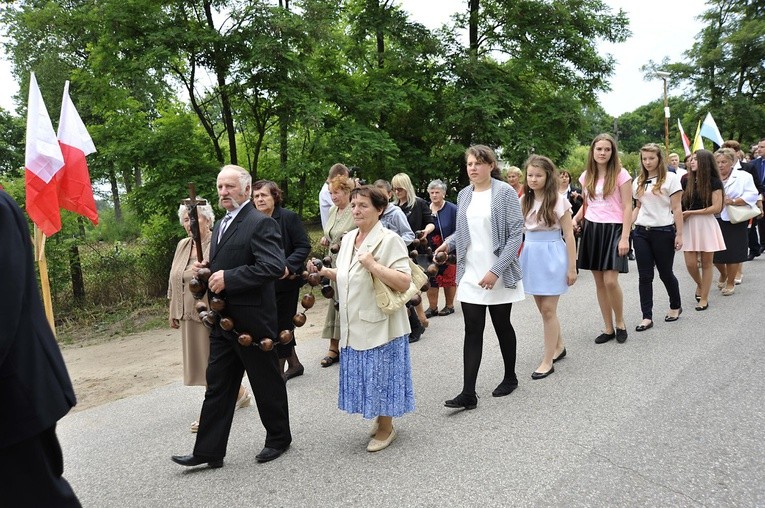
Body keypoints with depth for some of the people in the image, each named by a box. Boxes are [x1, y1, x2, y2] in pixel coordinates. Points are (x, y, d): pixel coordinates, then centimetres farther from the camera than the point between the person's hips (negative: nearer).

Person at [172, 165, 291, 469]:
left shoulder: (261, 224, -14)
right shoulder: (220, 226, 15)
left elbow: (274, 266, -26)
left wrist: (228, 278, -24)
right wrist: (207, 272, 2)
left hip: (252, 320, -8)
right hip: (223, 320, 9)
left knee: (267, 383, 8)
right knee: (217, 386, 11)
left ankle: (279, 438, 28)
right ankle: (209, 451, 20)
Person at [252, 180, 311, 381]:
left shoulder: (289, 217, -10)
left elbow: (304, 246, -12)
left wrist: (288, 266, -24)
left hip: (285, 281, -5)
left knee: (281, 325, 1)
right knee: (283, 325, 16)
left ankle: (279, 370, 15)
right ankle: (294, 364, 32)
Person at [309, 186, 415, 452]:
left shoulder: (389, 240, -14)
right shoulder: (348, 239, 9)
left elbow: (404, 283, -22)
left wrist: (373, 265, -27)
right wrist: (325, 271, 6)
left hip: (380, 324, -7)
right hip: (354, 325, 7)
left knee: (381, 374, 4)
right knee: (365, 375, 15)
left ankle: (386, 428, 24)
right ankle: (380, 419, 36)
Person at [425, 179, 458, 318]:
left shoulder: (452, 209, -8)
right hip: (430, 251, 4)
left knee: (449, 278, 8)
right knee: (430, 279, 6)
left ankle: (449, 306, 23)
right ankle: (432, 307, 17)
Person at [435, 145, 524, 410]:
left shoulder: (505, 192, -8)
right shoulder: (464, 195, 7)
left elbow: (516, 234, -13)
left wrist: (496, 270, -20)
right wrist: (449, 243, -1)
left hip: (498, 275, -4)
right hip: (470, 275, 4)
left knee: (502, 326, 11)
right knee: (472, 331, 1)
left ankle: (510, 377, 33)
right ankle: (468, 393, 3)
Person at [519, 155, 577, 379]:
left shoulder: (558, 200, -7)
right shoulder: (524, 201, 6)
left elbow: (568, 235, -7)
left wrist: (572, 267, -9)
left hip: (552, 256, -5)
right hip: (531, 255, 5)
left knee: (548, 309, -3)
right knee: (543, 308, 14)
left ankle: (548, 361, 6)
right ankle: (559, 346, 35)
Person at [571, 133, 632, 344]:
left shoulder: (621, 174, -5)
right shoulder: (586, 176, 9)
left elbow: (627, 207, -7)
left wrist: (625, 237, -15)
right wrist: (575, 218, 0)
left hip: (613, 229, -5)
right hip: (591, 229, 5)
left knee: (610, 281, -13)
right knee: (599, 283, 7)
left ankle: (620, 323, 12)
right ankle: (608, 328, 18)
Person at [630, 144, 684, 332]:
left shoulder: (670, 178, -4)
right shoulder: (638, 182, 10)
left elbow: (677, 209, -6)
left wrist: (679, 234, -9)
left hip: (663, 232, -4)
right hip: (641, 232, 4)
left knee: (665, 273, 9)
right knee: (644, 276, 2)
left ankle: (675, 306, 33)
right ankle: (647, 317, 7)